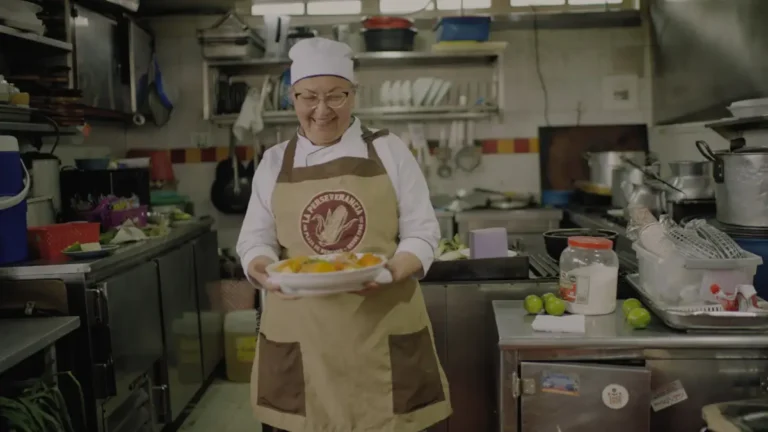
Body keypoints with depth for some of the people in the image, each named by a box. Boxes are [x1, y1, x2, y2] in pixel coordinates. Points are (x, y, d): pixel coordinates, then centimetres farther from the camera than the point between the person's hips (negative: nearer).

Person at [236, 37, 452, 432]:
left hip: (384, 326, -1)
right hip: (301, 332, 1)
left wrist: (393, 270, -20)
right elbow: (255, 239, 5)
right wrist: (264, 270, -17)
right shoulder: (275, 162, 8)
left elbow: (421, 232, 0)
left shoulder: (389, 151, 3)